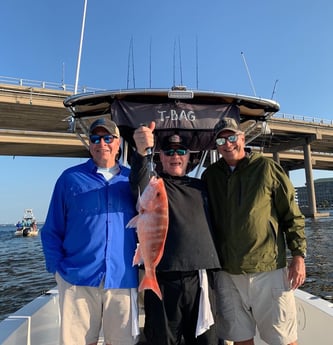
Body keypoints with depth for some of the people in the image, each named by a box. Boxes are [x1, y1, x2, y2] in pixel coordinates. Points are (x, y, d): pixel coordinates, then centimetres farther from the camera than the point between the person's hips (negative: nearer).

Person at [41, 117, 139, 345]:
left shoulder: (131, 179, 9)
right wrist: (57, 267, -3)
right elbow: (52, 230, 5)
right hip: (78, 277, -1)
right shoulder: (70, 178, 6)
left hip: (123, 278, 2)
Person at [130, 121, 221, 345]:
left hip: (201, 278, 4)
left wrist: (214, 264, 10)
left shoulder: (199, 186, 16)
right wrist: (141, 152, -40)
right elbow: (139, 185, -21)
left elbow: (212, 225, 20)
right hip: (164, 280, -3)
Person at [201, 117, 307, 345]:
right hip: (228, 274, 3)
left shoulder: (267, 167, -2)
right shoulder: (210, 176, 7)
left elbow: (292, 215, 0)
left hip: (269, 269, -2)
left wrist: (299, 256, -5)